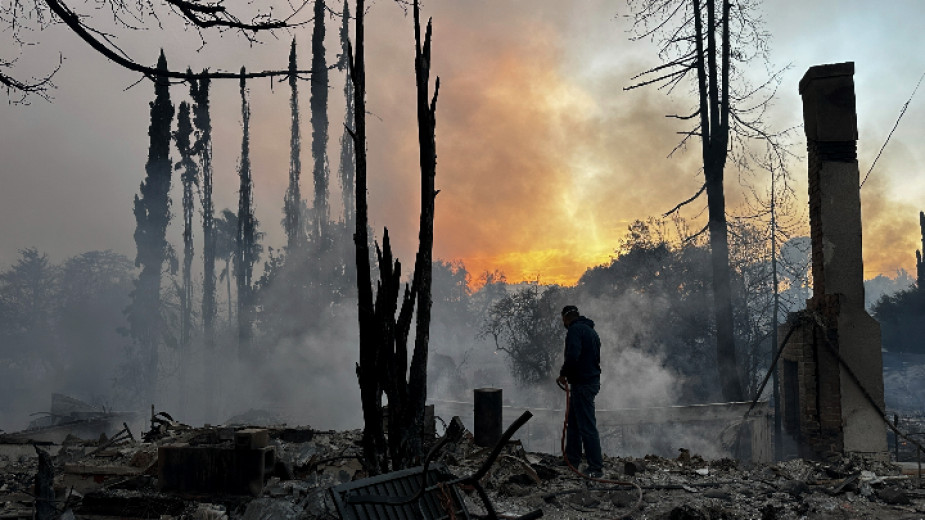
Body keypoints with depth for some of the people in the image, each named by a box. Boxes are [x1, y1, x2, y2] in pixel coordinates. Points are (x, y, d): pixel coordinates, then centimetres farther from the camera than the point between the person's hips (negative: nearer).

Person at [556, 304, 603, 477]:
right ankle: (571, 461, 24)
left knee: (587, 427, -8)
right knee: (573, 424, 18)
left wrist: (563, 374, -11)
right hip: (592, 380, 10)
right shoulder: (590, 330, 18)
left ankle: (596, 468, -7)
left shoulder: (575, 330, -13)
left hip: (582, 384, -10)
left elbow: (572, 355, -26)